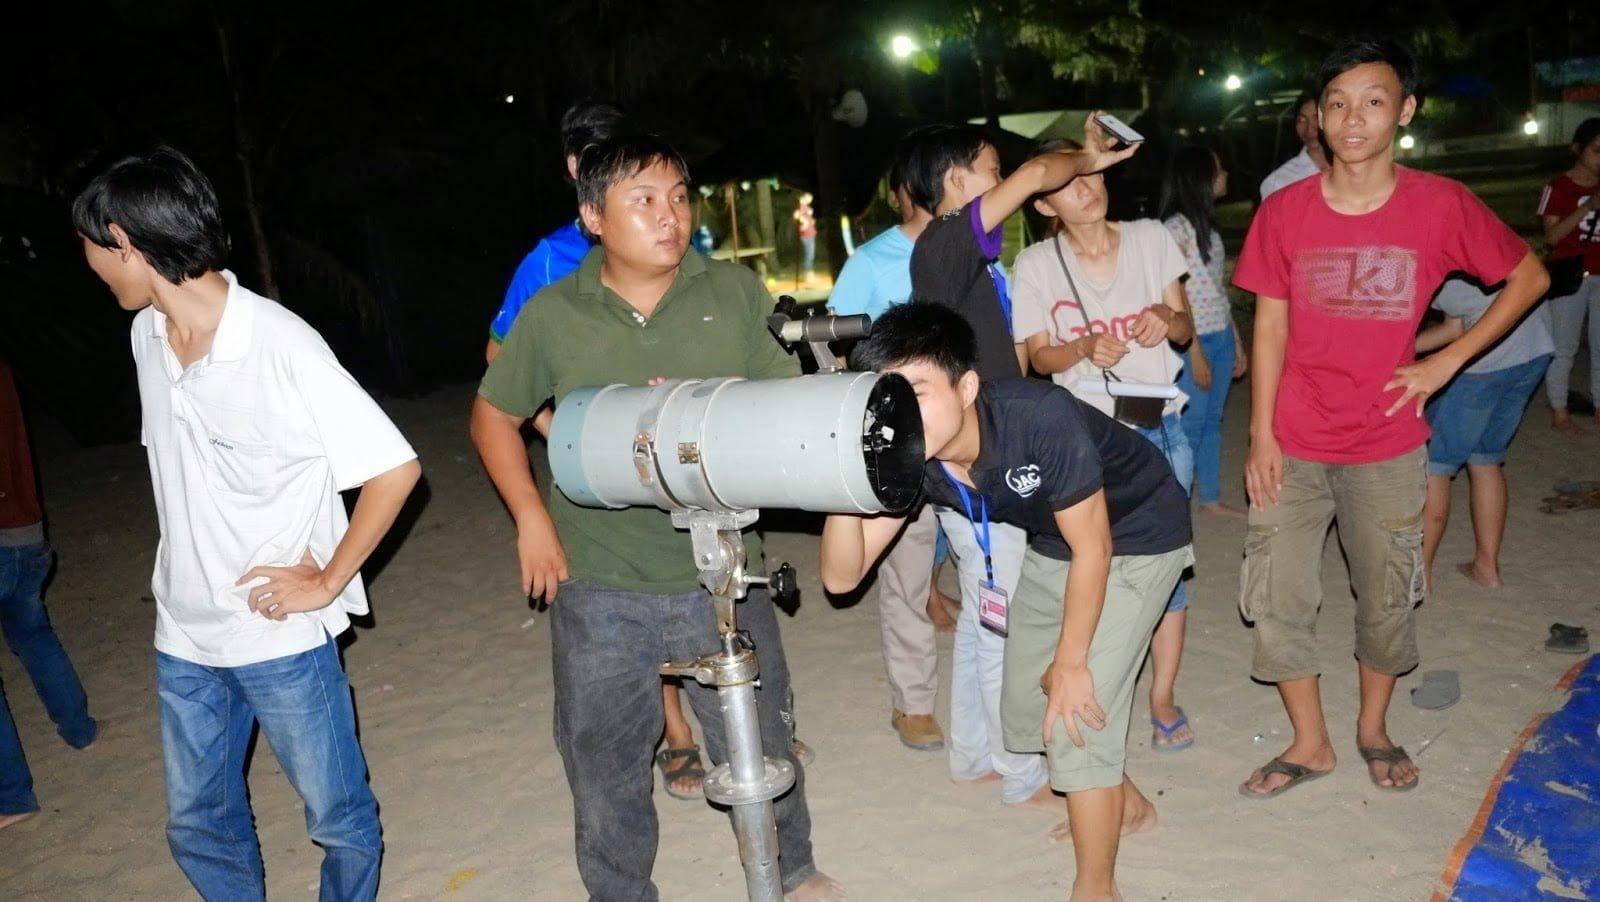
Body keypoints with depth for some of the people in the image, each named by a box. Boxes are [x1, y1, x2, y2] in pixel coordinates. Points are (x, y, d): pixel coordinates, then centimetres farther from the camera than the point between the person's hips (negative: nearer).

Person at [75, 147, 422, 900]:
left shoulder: (281, 344, -21)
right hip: (182, 637, 7)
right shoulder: (148, 334, 1)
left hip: (280, 634, -6)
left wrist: (328, 581, -16)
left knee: (338, 816, 11)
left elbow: (395, 468, -21)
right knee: (197, 824, 20)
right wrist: (187, 573, 12)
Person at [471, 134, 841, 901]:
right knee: (604, 773, 15)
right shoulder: (552, 316, -2)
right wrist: (530, 516, 1)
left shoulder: (736, 293, -1)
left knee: (762, 749, 17)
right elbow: (494, 414, 10)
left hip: (722, 579, 1)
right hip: (600, 591, 0)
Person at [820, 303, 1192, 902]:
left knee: (1077, 715, -13)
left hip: (1137, 538, -7)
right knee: (1026, 711, 14)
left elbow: (1093, 549, -25)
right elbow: (842, 576, -21)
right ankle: (1126, 805, 43)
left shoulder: (1041, 420, -38)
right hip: (1052, 545, 7)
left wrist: (1071, 661, -16)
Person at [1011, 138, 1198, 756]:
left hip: (1159, 429, 2)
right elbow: (1039, 357, 0)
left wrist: (1166, 319, -15)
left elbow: (1186, 327, 8)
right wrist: (1086, 347, -20)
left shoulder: (1151, 238, 2)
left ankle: (1163, 700, 22)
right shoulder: (1036, 264, -3)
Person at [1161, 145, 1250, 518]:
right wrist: (1196, 355, -16)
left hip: (1221, 338, 8)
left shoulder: (1207, 225, 13)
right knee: (1189, 425, -3)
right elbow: (1177, 298, -15)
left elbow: (1219, 289, 16)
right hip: (1194, 342, -8)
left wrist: (1237, 341, 15)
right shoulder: (1176, 227, -13)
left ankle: (1210, 498, 23)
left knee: (1212, 421, 13)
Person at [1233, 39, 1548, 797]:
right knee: (1276, 598, 2)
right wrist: (1261, 436, -4)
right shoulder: (1283, 212, -6)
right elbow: (1269, 328, -1)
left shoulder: (1441, 206, -8)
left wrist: (1447, 361, -4)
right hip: (1293, 445, 1)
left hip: (1387, 448, 0)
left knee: (1386, 598, 12)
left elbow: (1529, 278, 5)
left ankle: (1374, 727, 37)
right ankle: (1310, 743, 22)